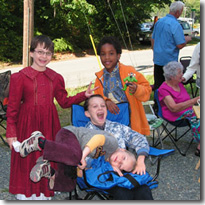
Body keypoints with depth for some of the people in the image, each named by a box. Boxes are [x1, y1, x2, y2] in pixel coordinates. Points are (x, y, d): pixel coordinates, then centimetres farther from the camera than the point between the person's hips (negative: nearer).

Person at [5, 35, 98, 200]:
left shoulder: (55, 78, 6)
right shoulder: (20, 77, -7)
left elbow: (64, 101, 13)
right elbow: (12, 107, -5)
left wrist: (84, 95, 1)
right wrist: (11, 132, -6)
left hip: (49, 124, 4)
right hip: (28, 124, -3)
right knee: (27, 160, 5)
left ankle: (45, 194, 26)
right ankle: (26, 195, 23)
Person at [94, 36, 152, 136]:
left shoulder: (129, 71, -4)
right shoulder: (100, 77, 7)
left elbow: (147, 90, -1)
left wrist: (136, 89, -22)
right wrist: (106, 102, -12)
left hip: (132, 121, -2)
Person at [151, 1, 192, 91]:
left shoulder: (159, 22, 8)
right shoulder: (176, 25, -15)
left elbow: (152, 39, 17)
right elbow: (180, 45, -17)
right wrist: (187, 39, 3)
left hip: (157, 59, 7)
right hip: (169, 60, -7)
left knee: (157, 85, 12)